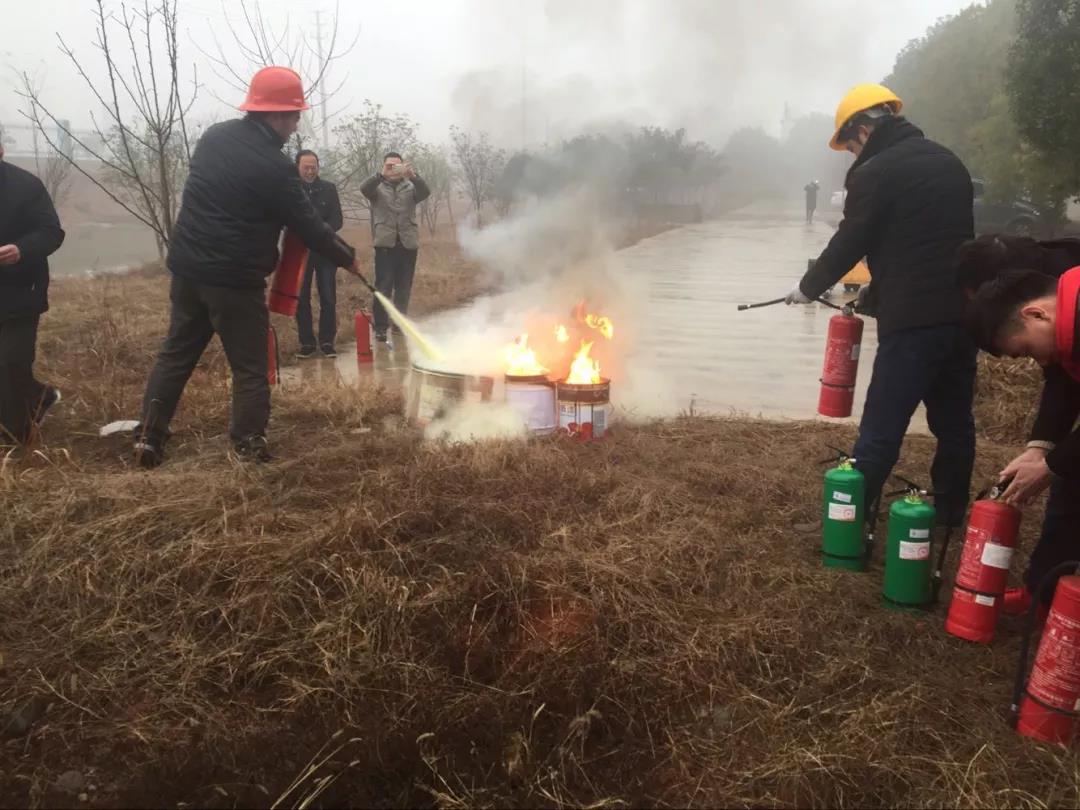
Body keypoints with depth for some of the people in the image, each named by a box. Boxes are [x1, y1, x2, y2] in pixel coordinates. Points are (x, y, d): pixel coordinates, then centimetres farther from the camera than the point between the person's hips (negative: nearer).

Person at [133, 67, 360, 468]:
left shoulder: (214, 136, 7)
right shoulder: (274, 166, -15)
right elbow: (308, 224, -9)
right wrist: (347, 257, 6)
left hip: (188, 266, 7)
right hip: (235, 278, -7)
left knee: (176, 353, 16)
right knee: (250, 366, 5)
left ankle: (149, 437, 17)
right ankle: (249, 446, 9)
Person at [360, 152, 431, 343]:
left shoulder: (410, 187, 12)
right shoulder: (378, 187, 9)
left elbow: (425, 192, -9)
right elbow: (364, 189, -13)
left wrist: (413, 176, -28)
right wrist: (381, 175, -30)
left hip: (408, 243, 2)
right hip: (385, 243, -2)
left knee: (404, 288, 7)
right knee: (383, 287, -5)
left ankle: (400, 323, 18)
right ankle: (380, 327, -2)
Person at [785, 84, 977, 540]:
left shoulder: (876, 172, -7)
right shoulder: (948, 162, 17)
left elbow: (849, 244, -4)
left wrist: (808, 288, 13)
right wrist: (878, 287, 27)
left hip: (914, 317, -8)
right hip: (963, 311, 8)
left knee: (881, 428, -4)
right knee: (954, 421, 15)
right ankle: (948, 515, 26)